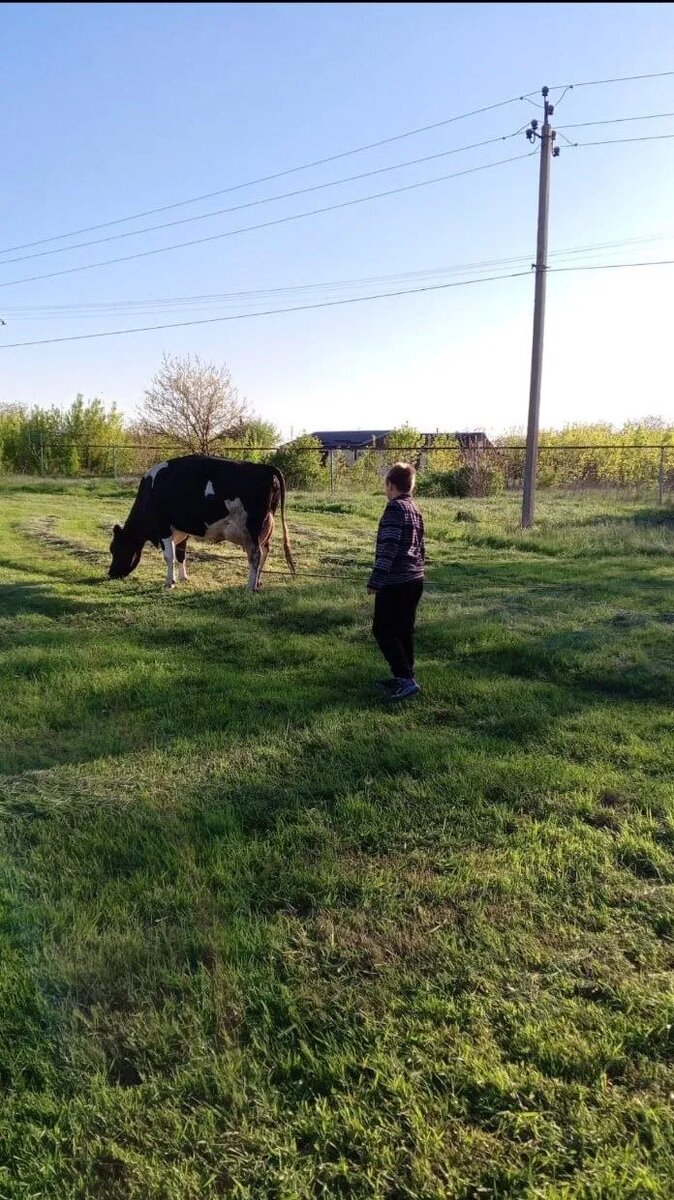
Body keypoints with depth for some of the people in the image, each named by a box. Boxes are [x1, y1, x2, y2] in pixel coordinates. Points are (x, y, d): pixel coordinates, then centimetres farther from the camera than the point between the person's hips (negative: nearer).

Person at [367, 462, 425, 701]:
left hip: (395, 582, -9)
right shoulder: (415, 509, 15)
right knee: (404, 630, 14)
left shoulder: (395, 508, -14)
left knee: (383, 630, -3)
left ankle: (406, 679, -9)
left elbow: (388, 547, -21)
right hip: (415, 579, 9)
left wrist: (376, 579, -20)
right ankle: (403, 677, 21)